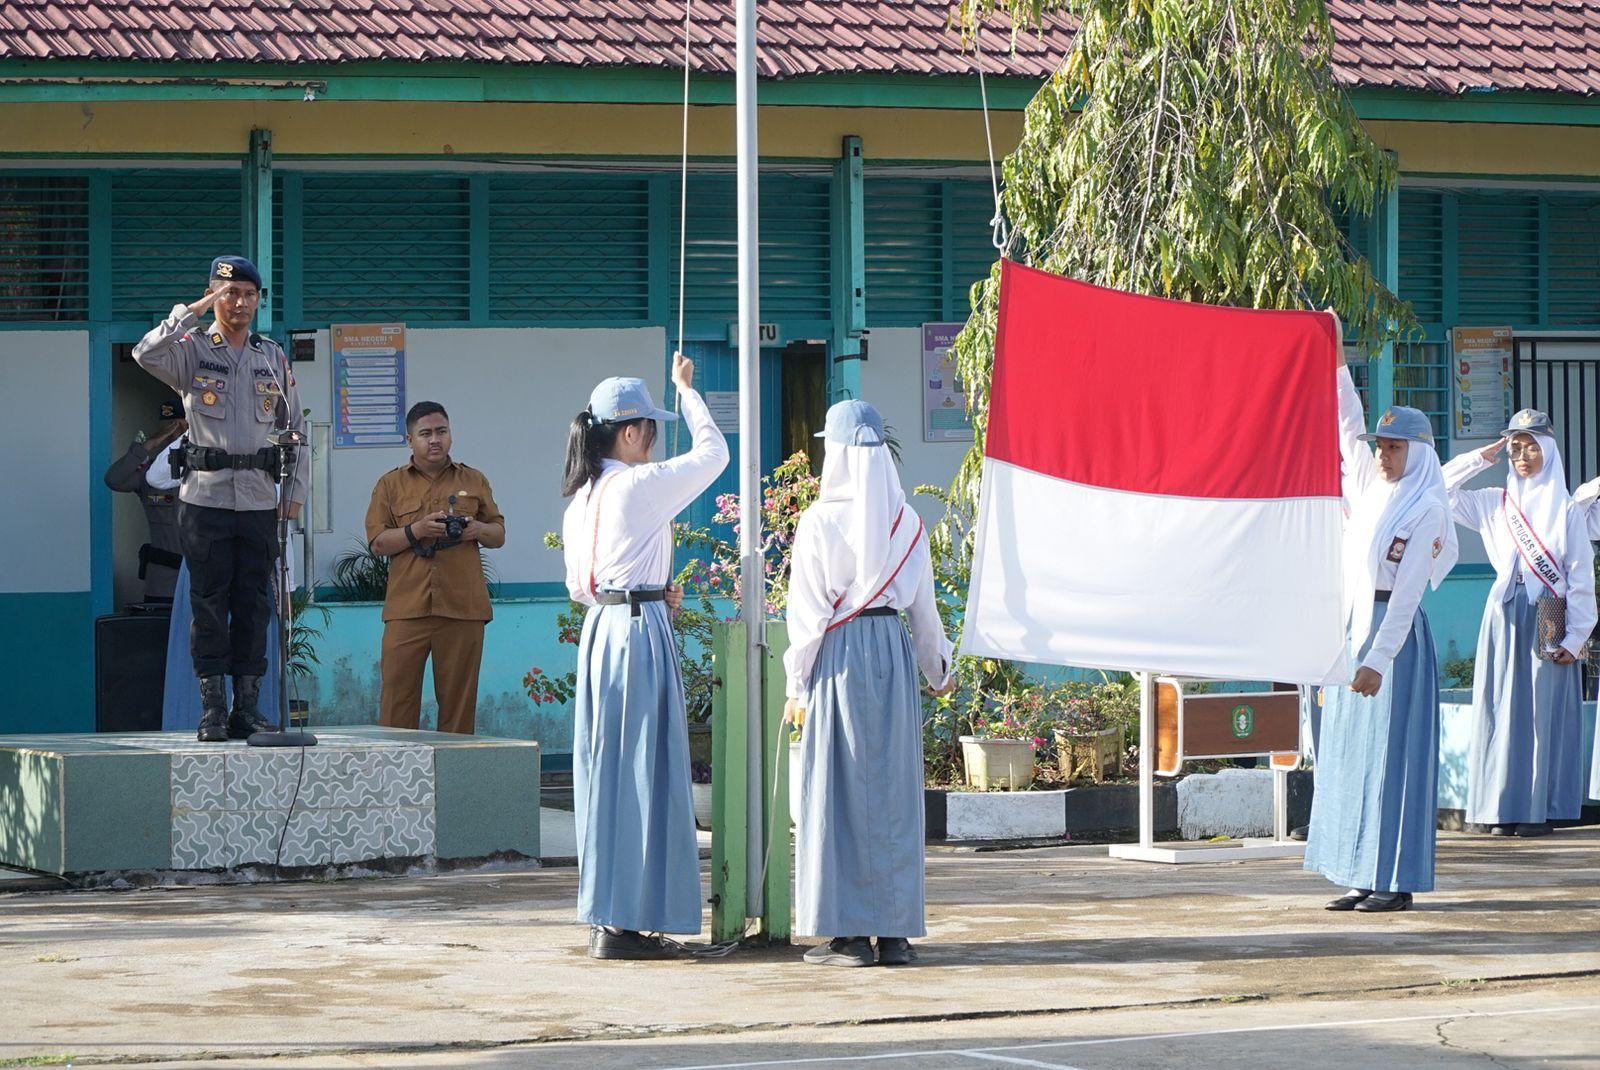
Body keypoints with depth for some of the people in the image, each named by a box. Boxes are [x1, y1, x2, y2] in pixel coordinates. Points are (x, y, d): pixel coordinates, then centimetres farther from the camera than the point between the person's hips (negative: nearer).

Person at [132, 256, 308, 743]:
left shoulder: (274, 358, 14)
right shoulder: (193, 350, 4)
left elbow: (296, 427, 17)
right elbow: (146, 354, -19)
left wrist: (295, 491, 9)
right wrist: (194, 311, -20)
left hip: (260, 497, 3)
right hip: (205, 495, -3)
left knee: (254, 602, 3)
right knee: (210, 602, -3)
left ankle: (247, 705, 8)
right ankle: (213, 708, 0)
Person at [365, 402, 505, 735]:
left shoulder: (474, 482, 17)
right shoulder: (391, 484, 11)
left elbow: (499, 535, 19)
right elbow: (377, 543, 4)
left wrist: (477, 530, -3)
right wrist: (416, 530, -13)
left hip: (462, 607, 1)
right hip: (407, 606, -1)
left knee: (459, 699, 1)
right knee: (397, 697, -7)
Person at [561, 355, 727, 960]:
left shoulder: (580, 498, 11)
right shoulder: (640, 484, -13)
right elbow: (713, 452, 0)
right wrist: (686, 388, 12)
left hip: (599, 631, 8)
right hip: (640, 633, -8)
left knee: (605, 769, 12)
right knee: (641, 770, -5)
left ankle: (603, 915, 16)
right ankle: (623, 922, -5)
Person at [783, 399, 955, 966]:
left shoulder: (821, 521, -8)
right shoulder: (907, 521, 5)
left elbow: (807, 610, -7)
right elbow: (924, 606, 12)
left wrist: (797, 685, 0)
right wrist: (938, 670, 25)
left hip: (839, 654, -4)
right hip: (894, 652, 4)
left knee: (840, 790, 0)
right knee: (894, 789, 7)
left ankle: (848, 933, -2)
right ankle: (895, 932, 8)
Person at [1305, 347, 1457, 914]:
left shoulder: (1426, 510, -10)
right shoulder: (1369, 482, 11)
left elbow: (1407, 591, -15)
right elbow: (1349, 424, 21)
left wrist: (1378, 659, -20)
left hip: (1395, 632, -8)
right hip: (1351, 626, 8)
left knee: (1392, 754, -7)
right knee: (1349, 754, 6)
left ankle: (1398, 881, -4)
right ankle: (1363, 875, 9)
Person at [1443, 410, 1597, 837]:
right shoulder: (1494, 504, 11)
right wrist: (1481, 457, 7)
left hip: (1548, 620, -3)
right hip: (1504, 618, 3)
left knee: (1544, 713, -4)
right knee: (1503, 710, 1)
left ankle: (1540, 809, -2)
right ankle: (1505, 808, 3)